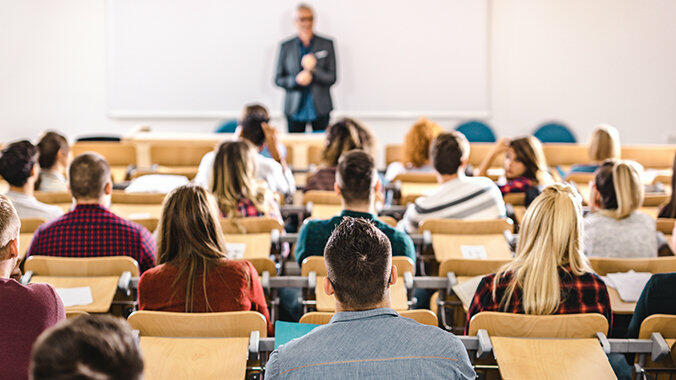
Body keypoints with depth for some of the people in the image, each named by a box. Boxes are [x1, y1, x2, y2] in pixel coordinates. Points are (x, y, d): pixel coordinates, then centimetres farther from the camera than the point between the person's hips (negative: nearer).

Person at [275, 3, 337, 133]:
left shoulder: (327, 44, 4)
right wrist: (296, 80, -13)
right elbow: (278, 79, 6)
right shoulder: (286, 47, 6)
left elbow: (332, 78, 0)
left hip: (320, 108, 0)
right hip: (295, 109, 0)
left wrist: (314, 69, -17)